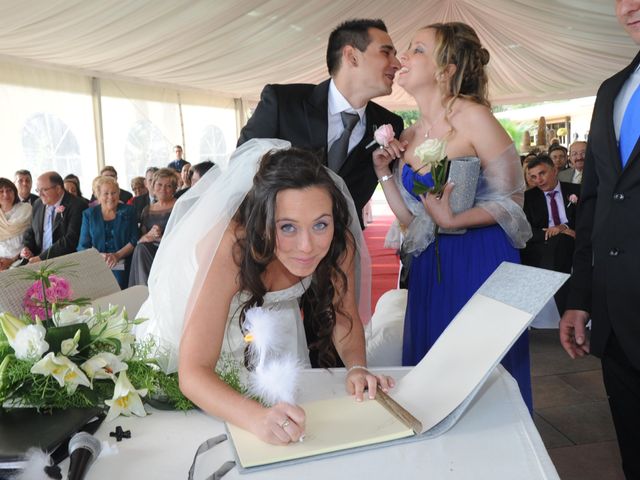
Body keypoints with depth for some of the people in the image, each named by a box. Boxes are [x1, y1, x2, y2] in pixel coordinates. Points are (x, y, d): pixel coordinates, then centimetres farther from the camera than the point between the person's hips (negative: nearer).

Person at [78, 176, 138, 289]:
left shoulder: (128, 211, 13)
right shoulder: (89, 214, 15)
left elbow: (134, 240, 5)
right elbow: (83, 246, 9)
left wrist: (118, 255, -12)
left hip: (121, 266, -1)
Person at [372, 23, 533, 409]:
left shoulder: (473, 118, -12)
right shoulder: (408, 137, 6)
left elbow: (510, 199, -10)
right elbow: (412, 220, 8)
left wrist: (451, 221, -22)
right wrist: (384, 173, -2)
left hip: (482, 261, -6)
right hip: (431, 266, 6)